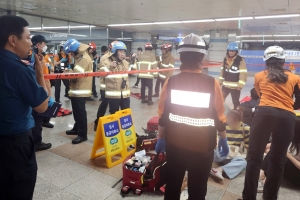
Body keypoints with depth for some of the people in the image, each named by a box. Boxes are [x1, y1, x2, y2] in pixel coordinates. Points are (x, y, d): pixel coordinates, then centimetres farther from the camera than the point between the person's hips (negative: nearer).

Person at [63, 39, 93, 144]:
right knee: (77, 112, 19)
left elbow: (78, 75, -22)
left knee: (80, 112, -5)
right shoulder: (80, 57, 16)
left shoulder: (85, 59, -17)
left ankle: (82, 134, 3)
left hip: (80, 90, -10)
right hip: (77, 90, 10)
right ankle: (77, 128, 33)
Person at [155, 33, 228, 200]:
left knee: (172, 187, 22)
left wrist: (160, 138, 10)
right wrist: (224, 140, 10)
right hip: (202, 147, -2)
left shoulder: (171, 82, -9)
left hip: (175, 144, 2)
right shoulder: (212, 83, -14)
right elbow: (219, 117, -6)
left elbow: (163, 114, -3)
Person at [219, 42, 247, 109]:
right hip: (225, 85, 6)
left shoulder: (241, 60, -14)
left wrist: (240, 85, -20)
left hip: (235, 86, -5)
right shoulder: (225, 59, 5)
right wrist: (220, 81, 13)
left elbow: (243, 73, -17)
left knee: (236, 102, 10)